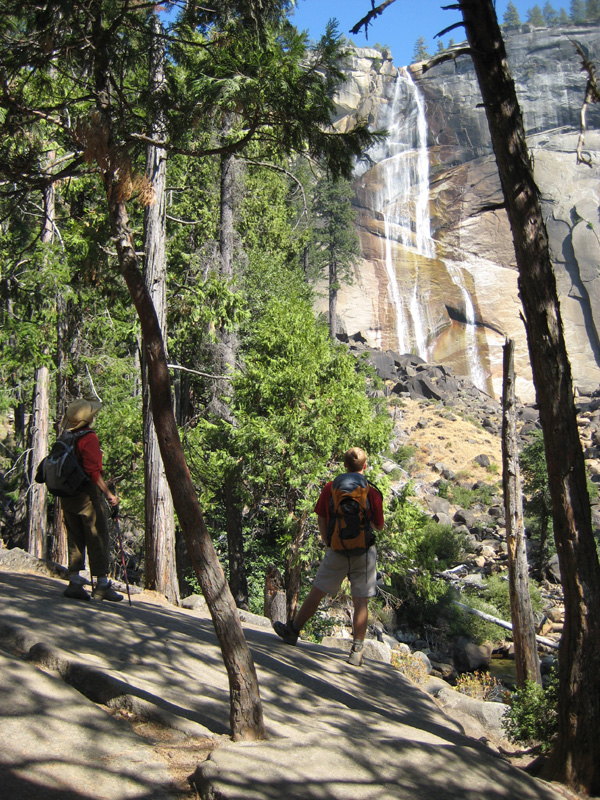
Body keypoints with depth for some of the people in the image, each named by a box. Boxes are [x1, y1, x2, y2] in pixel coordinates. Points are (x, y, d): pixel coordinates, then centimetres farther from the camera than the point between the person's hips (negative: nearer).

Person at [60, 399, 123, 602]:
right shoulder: (89, 438, -14)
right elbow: (93, 471, -23)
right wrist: (108, 494, -21)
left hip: (66, 496, 7)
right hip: (87, 496, -7)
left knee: (75, 538, 13)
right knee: (98, 538, 1)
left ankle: (74, 581, 10)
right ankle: (102, 585, 5)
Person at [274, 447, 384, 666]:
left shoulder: (330, 488, -2)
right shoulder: (372, 492, -6)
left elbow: (321, 520, 5)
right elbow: (379, 526, 1)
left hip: (337, 550, 1)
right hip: (364, 551, 0)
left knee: (316, 592, 12)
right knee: (361, 602, 4)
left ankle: (293, 630, 27)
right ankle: (357, 652, 7)